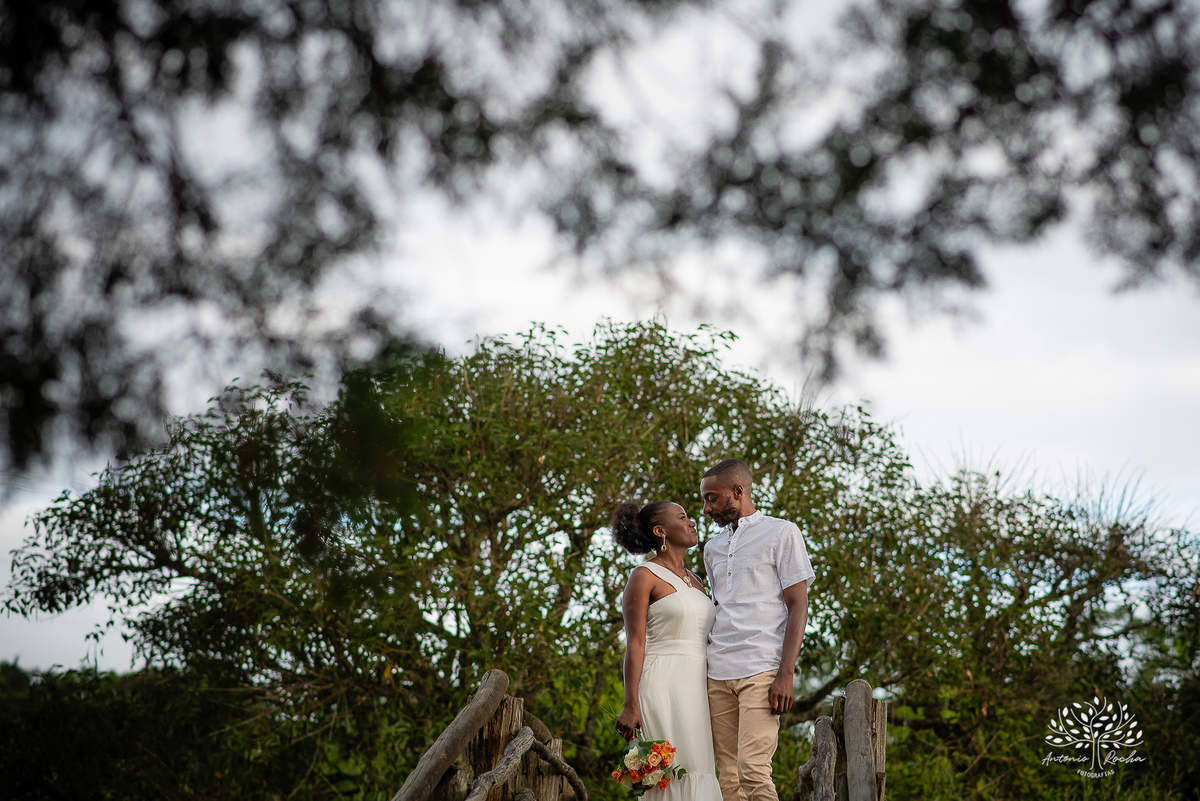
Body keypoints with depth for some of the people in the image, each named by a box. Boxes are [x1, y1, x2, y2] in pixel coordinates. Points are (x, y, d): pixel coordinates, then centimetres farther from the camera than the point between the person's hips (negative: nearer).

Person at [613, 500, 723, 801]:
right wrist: (630, 706, -15)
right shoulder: (644, 576, -2)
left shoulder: (693, 580, 19)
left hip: (697, 687, 7)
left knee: (699, 774, 0)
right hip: (662, 684, -7)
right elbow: (635, 643, -8)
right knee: (673, 775, -13)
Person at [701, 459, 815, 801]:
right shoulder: (713, 547, 22)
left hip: (761, 671, -6)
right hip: (718, 675, 6)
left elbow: (798, 607, -2)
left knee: (753, 770, -18)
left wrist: (786, 674, -13)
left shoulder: (782, 533, 4)